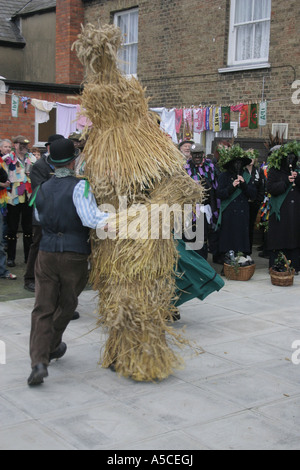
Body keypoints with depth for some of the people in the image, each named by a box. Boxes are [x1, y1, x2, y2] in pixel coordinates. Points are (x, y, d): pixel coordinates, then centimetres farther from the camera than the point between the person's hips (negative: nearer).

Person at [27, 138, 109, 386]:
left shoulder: (42, 189, 8)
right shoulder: (79, 186, -10)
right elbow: (91, 219, -21)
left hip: (46, 251, 3)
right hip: (74, 255, -3)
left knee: (43, 308, 3)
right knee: (67, 304, 19)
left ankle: (39, 361, -10)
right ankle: (52, 346, 36)